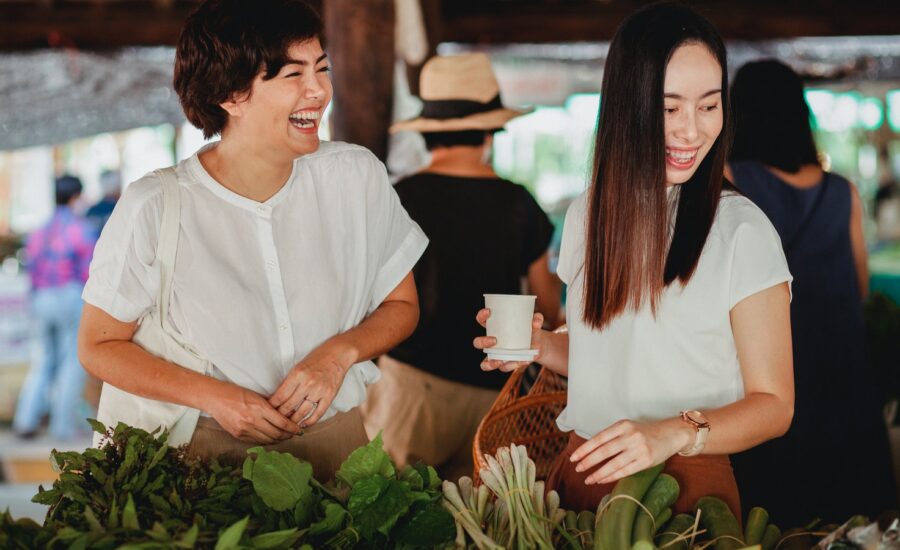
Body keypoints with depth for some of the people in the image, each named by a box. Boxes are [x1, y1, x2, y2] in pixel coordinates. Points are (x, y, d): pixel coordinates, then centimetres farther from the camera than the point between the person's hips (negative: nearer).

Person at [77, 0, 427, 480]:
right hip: (205, 450, -2)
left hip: (333, 440, 3)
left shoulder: (356, 176, 0)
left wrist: (339, 352, -8)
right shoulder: (155, 207, -9)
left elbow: (401, 305, 12)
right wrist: (215, 396, -13)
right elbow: (99, 345, 0)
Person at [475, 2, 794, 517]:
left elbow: (773, 403, -7)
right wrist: (540, 344, 1)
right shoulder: (588, 214, 7)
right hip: (582, 471, 5)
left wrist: (675, 433, -24)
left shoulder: (743, 230, -9)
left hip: (686, 481, -5)